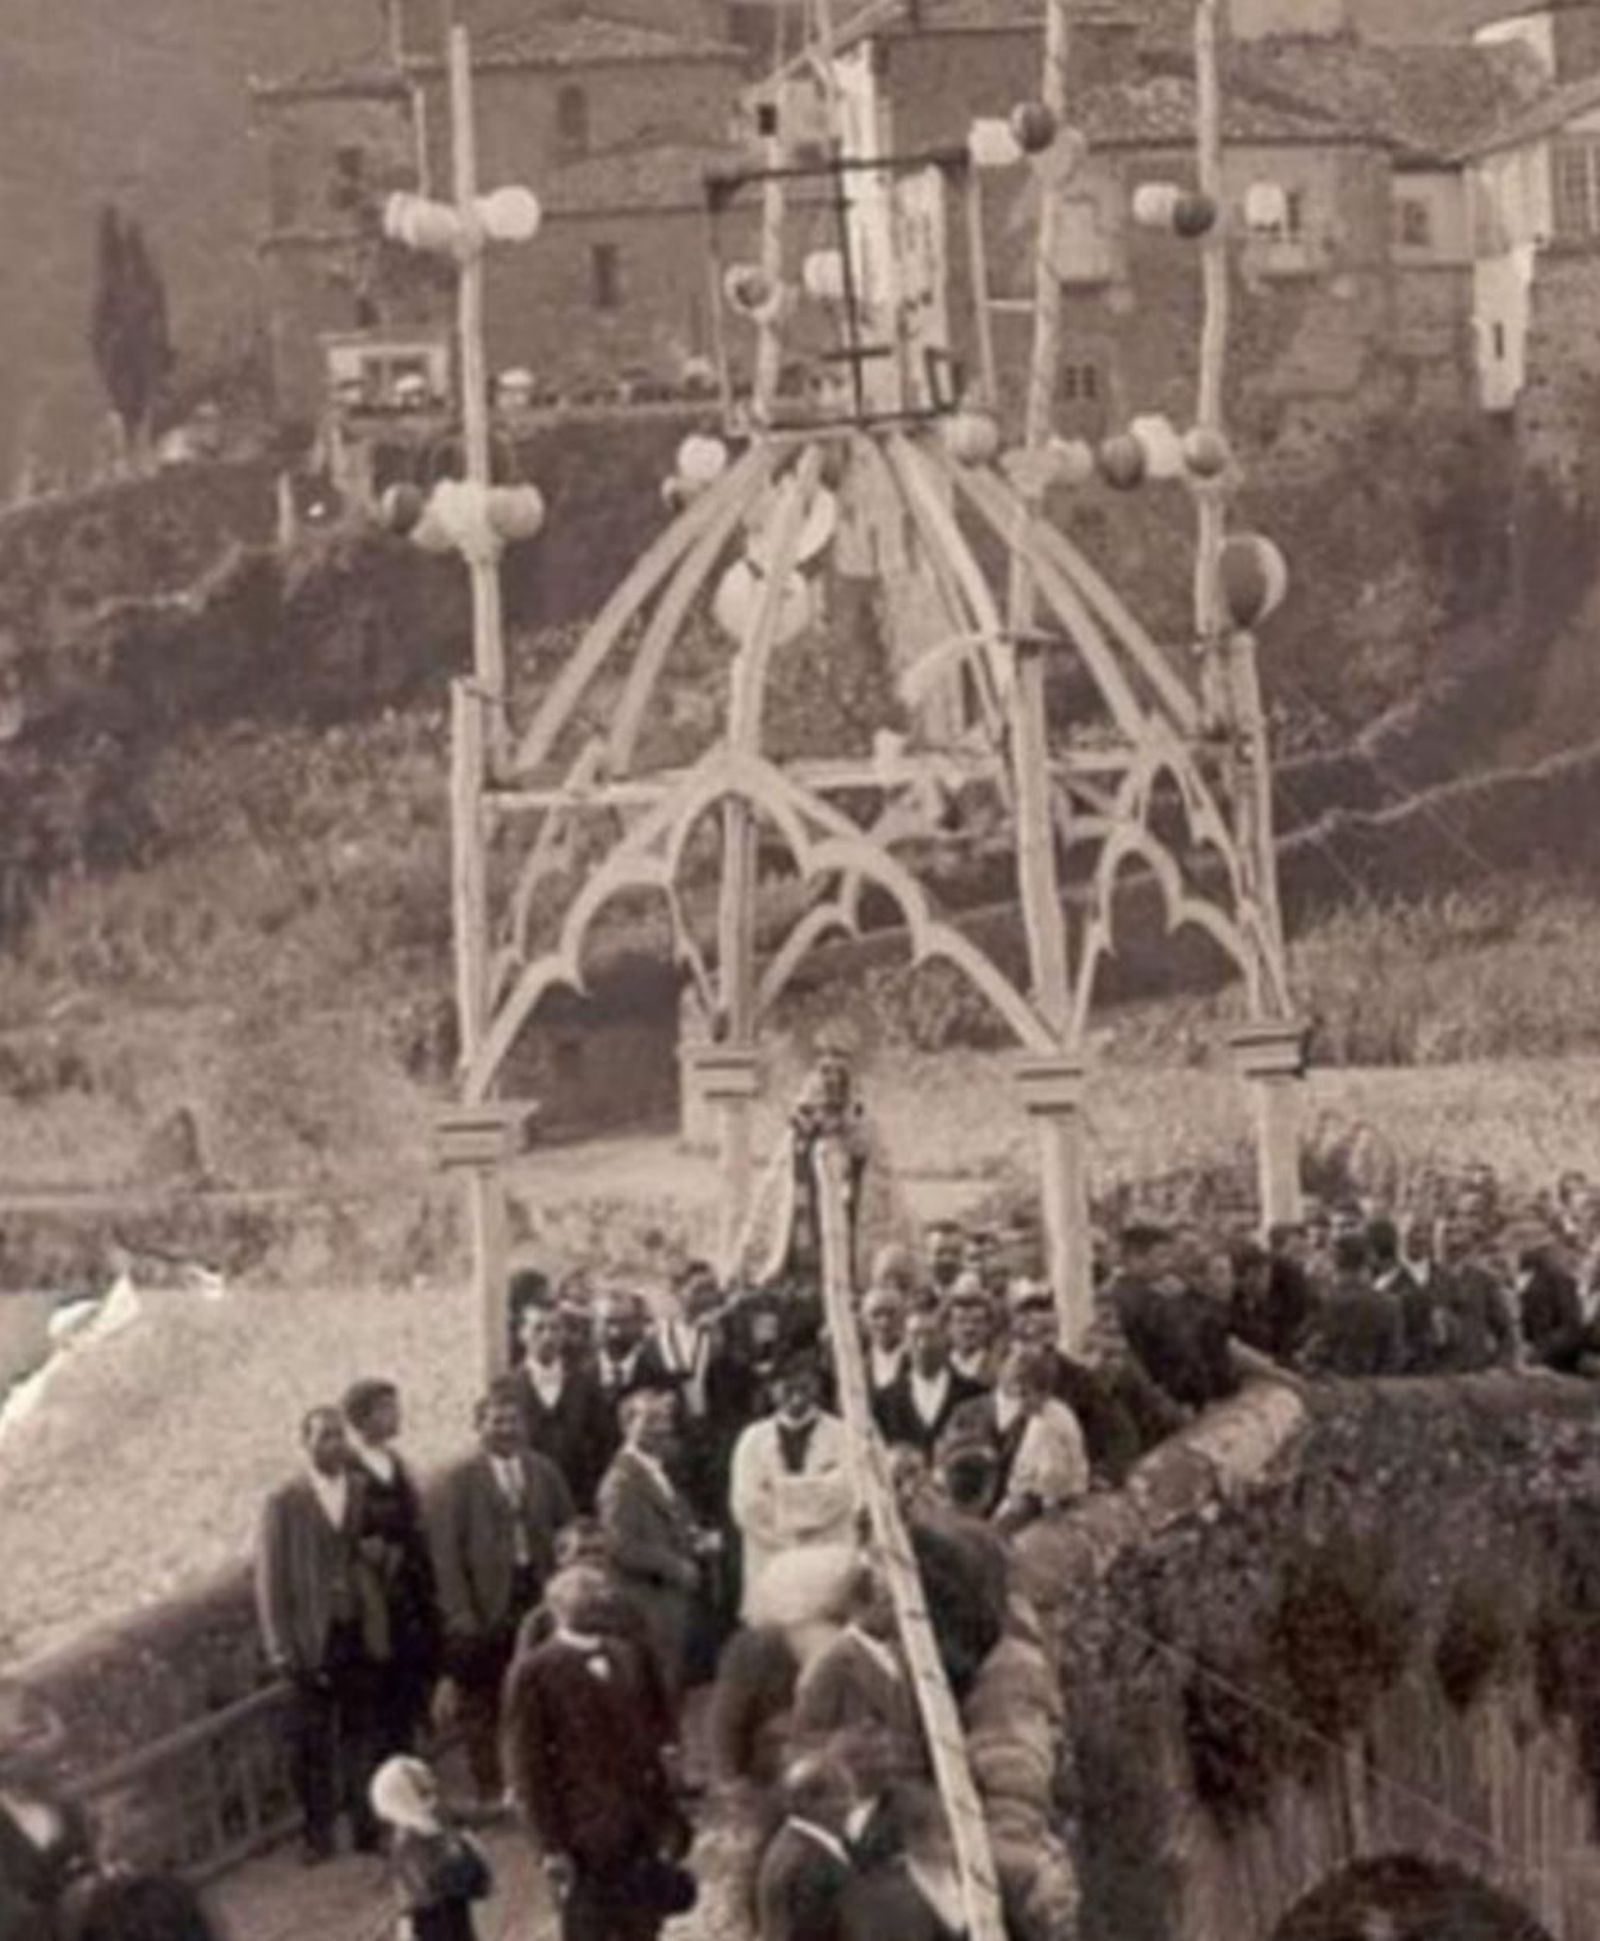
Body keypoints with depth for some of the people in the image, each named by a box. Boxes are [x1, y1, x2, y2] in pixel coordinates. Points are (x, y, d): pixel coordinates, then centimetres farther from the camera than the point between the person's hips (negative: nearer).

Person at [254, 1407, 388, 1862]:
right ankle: (318, 1832, 13)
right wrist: (281, 1648, -7)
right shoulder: (285, 1504, -3)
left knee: (362, 1735, 7)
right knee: (311, 1742, 1)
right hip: (314, 1642, -2)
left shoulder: (365, 1492, 6)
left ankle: (366, 1825, 17)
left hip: (362, 1636, 2)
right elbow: (269, 1579, -3)